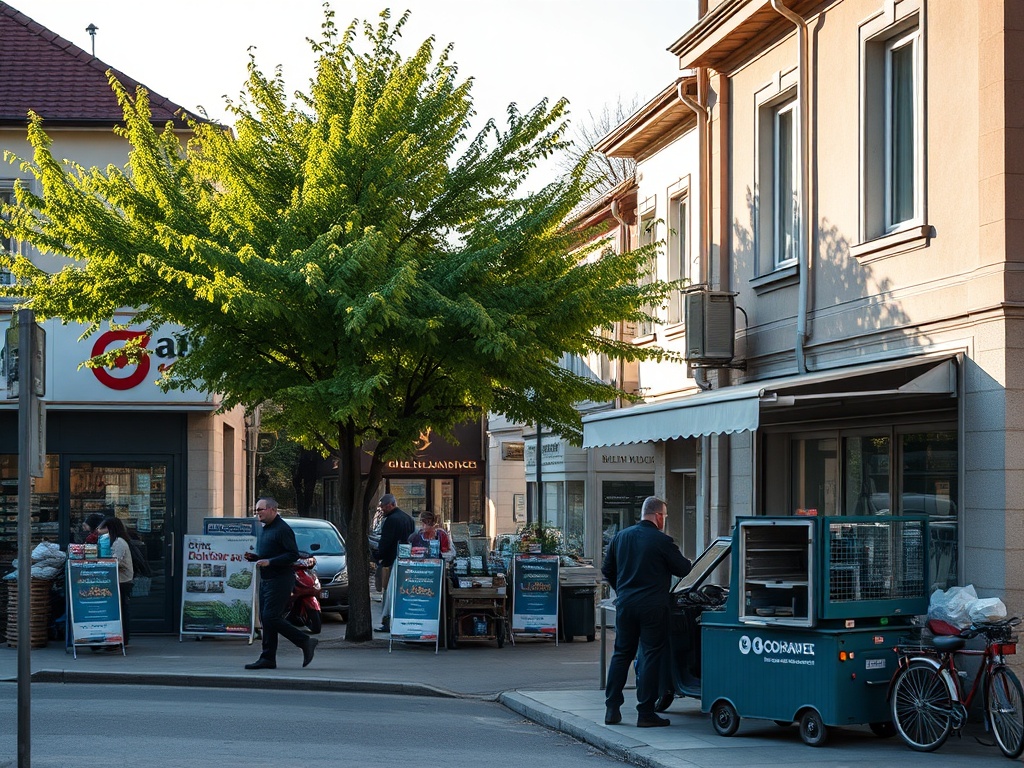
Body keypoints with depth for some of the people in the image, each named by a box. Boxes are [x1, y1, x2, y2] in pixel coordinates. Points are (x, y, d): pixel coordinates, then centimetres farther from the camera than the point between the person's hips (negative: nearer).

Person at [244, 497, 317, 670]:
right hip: (266, 580, 10)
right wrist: (254, 557, 9)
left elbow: (293, 554, -20)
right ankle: (268, 659, 9)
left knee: (271, 617, -14)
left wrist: (269, 562, -24)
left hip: (280, 580, -10)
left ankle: (306, 642, -4)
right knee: (265, 618, 6)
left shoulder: (283, 529, -13)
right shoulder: (266, 529, 18)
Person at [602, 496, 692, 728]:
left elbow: (607, 569, 14)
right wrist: (689, 563, 20)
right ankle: (645, 713, 1)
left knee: (621, 654, 13)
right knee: (651, 656, 1)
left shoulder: (620, 537, 7)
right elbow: (683, 569, -3)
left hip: (625, 604, 5)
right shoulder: (662, 541, -10)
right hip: (652, 607, -5)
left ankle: (612, 709, 13)